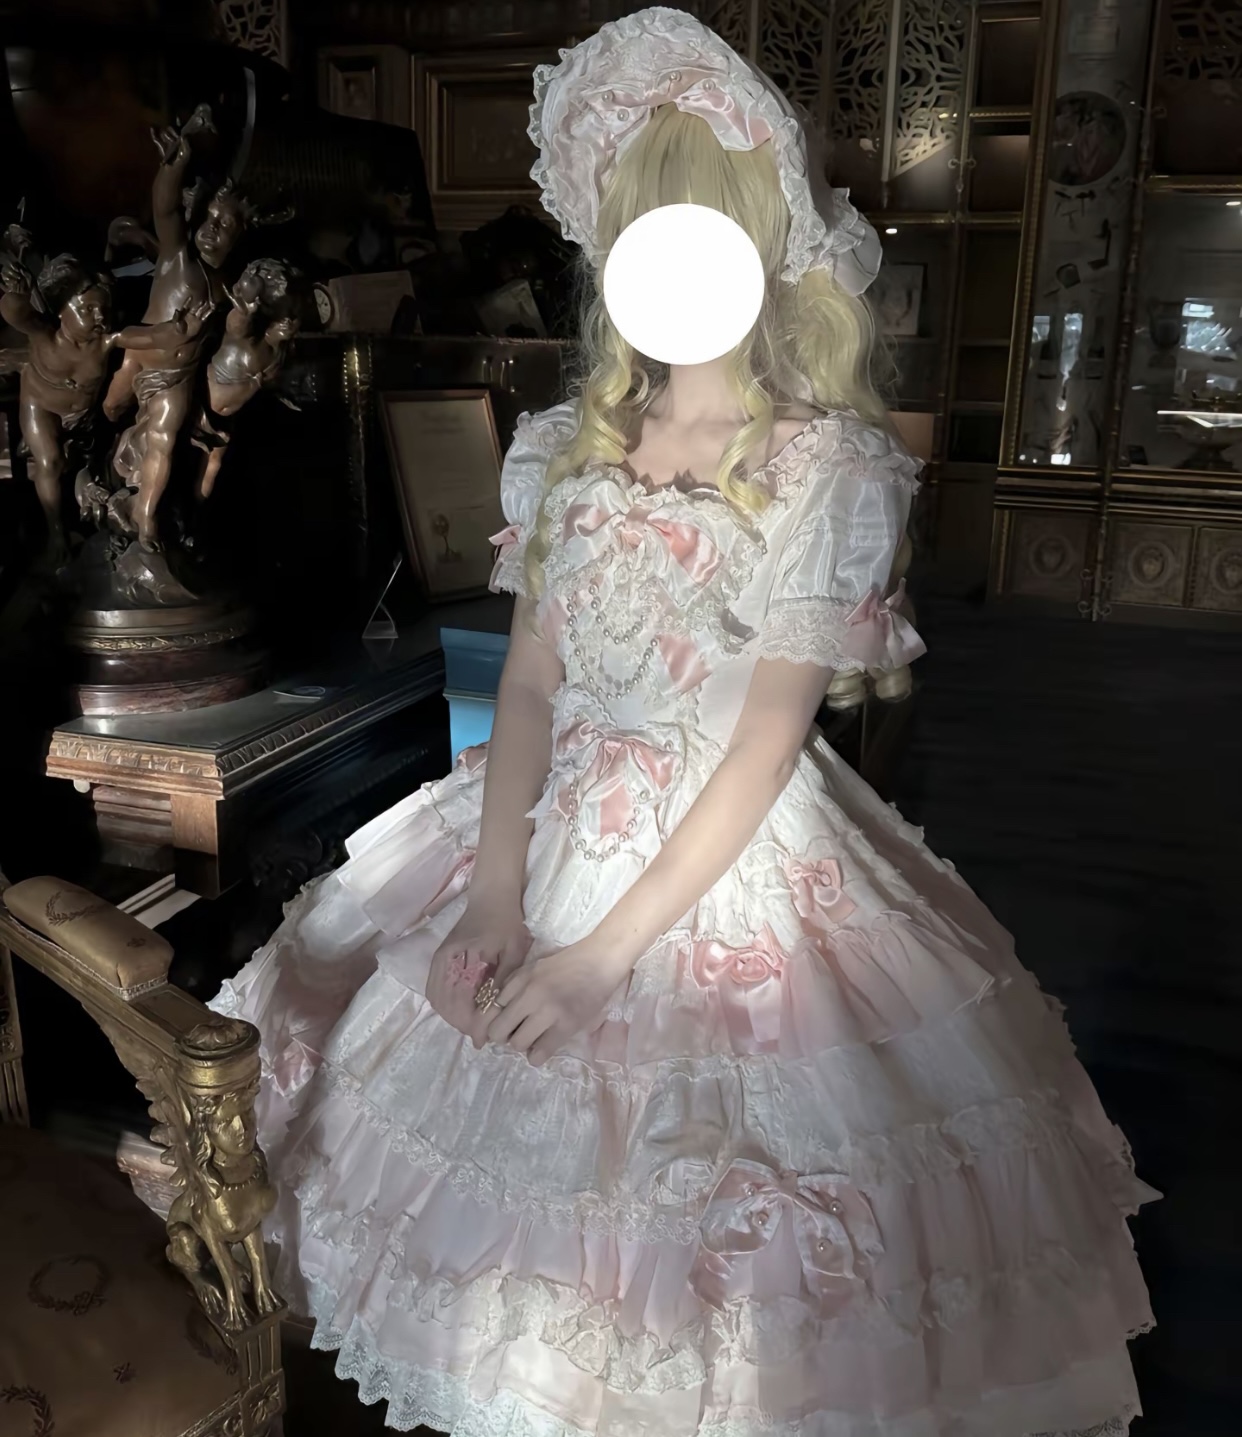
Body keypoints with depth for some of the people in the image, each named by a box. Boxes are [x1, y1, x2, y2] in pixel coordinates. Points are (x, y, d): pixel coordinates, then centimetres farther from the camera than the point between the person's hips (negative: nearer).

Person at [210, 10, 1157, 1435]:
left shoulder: (828, 464, -12)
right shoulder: (573, 446, 3)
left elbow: (767, 742, -16)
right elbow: (529, 683, 1)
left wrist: (604, 953, -18)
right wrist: (496, 889, -12)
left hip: (734, 855, -4)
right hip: (554, 825, 5)